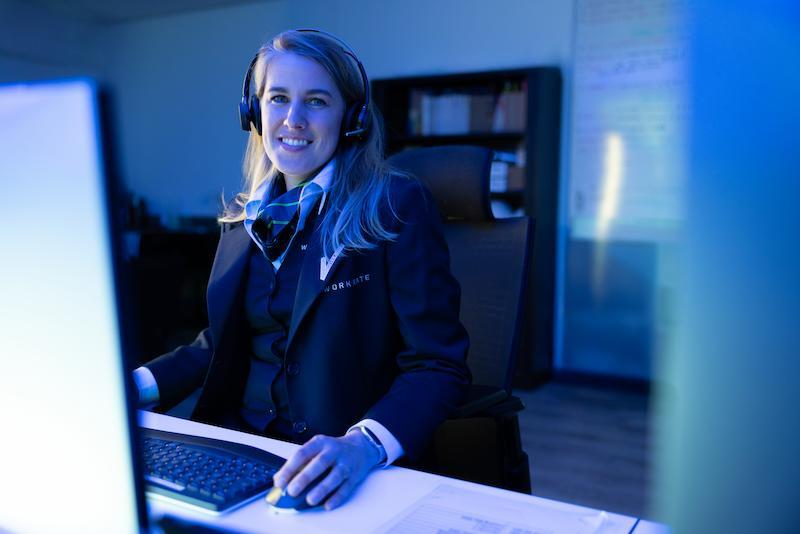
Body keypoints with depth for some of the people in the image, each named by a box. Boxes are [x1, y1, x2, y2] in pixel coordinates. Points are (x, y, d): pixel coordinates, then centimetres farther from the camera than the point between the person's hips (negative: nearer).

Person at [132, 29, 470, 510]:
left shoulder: (397, 207, -9)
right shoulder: (246, 216, 9)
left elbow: (439, 367, -13)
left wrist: (364, 445, -30)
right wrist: (136, 385, 1)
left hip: (337, 468, -5)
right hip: (236, 440, 6)